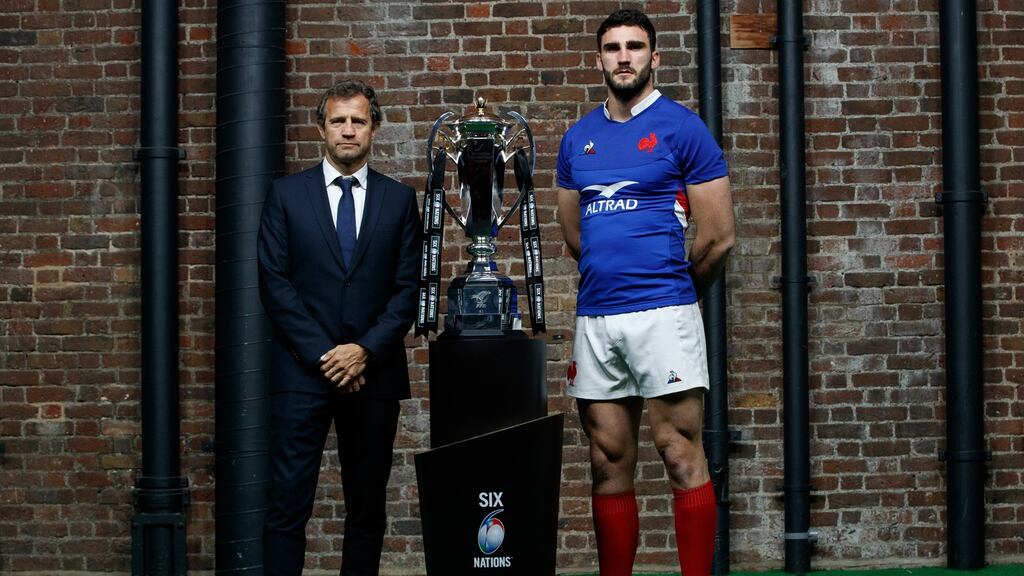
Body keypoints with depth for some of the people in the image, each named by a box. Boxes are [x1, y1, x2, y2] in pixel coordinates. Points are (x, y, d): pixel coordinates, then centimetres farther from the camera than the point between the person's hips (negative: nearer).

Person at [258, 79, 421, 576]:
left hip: (373, 370, 2)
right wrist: (322, 354, -9)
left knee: (368, 506, 7)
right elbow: (274, 283, -1)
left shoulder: (400, 199, 9)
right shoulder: (286, 194, 6)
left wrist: (365, 350, -9)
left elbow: (409, 288, 4)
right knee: (287, 503, -7)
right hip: (302, 369, -2)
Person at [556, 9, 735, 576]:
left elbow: (717, 237, -2)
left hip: (662, 312, -5)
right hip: (595, 317, 5)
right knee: (609, 464, 8)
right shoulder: (578, 138, 13)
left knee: (681, 454, -6)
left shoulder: (681, 128, -2)